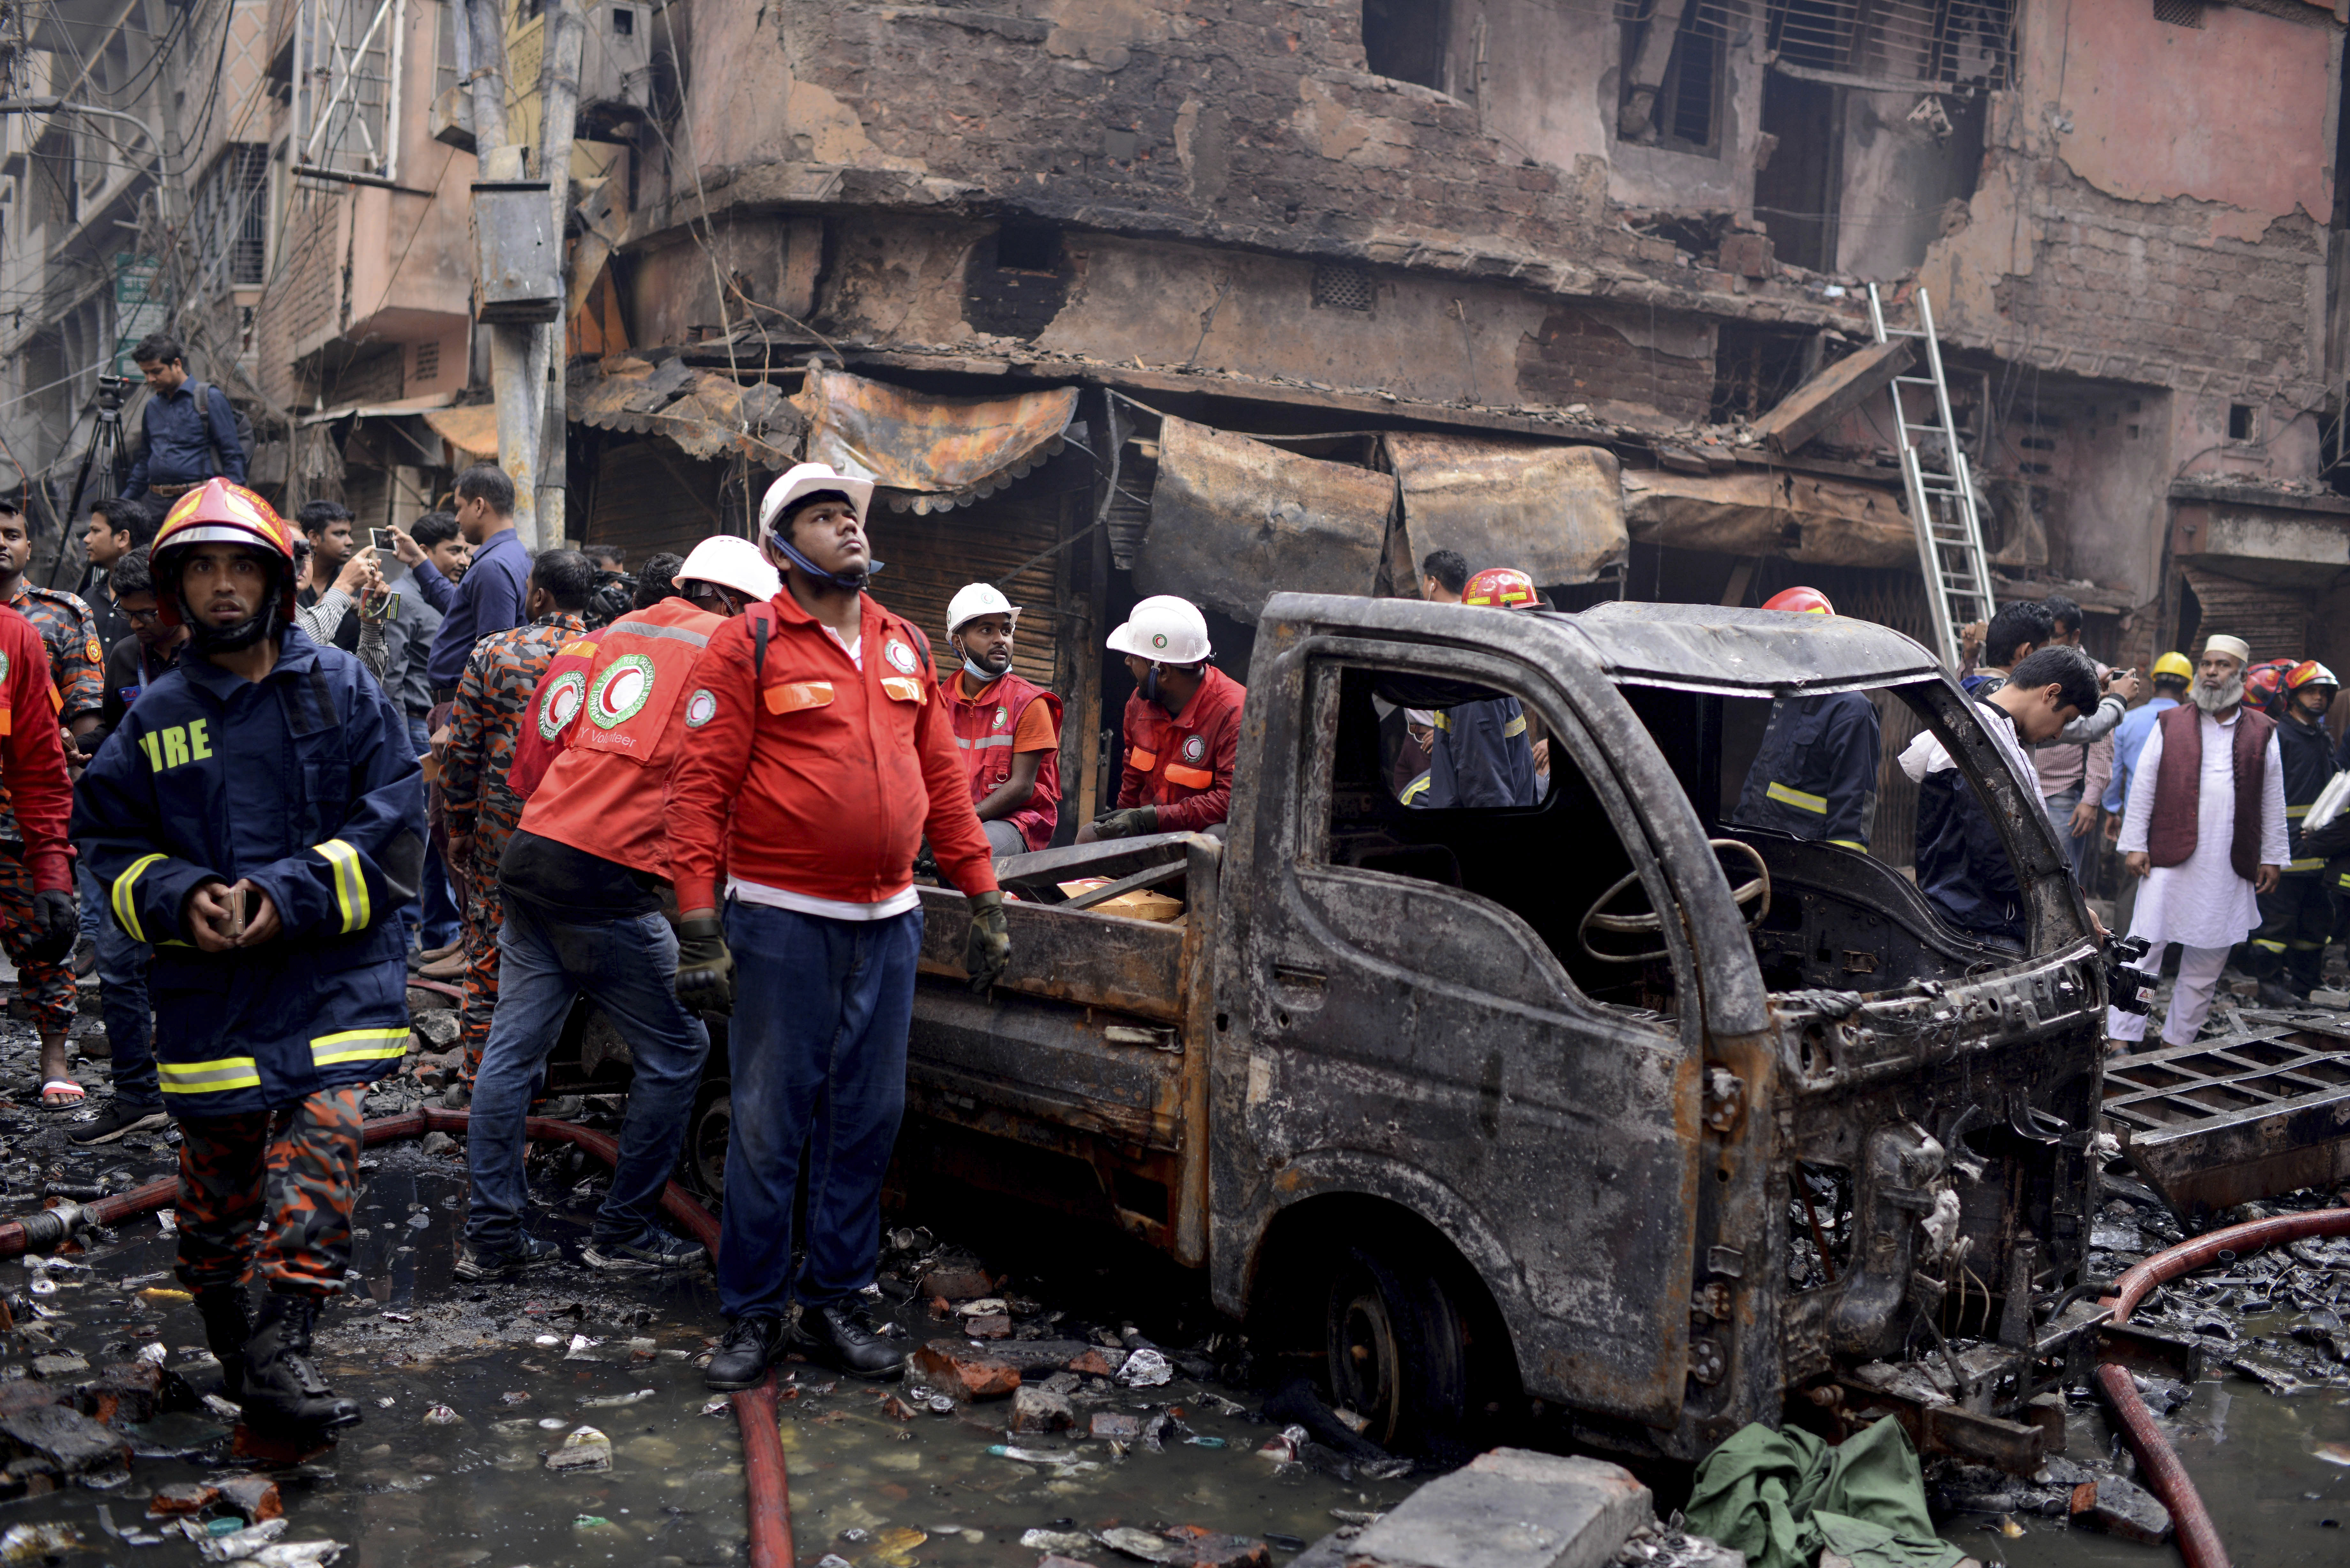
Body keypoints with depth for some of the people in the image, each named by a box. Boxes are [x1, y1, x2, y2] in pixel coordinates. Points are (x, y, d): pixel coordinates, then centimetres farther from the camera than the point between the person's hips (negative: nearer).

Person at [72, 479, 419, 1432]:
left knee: (321, 1148, -13)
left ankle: (281, 1351, -8)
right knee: (218, 1172, 11)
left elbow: (394, 828, -5)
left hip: (333, 973, -2)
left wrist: (289, 896, -16)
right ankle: (226, 1342, 31)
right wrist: (180, 898, -9)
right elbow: (108, 842, 11)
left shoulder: (341, 689, 0)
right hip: (211, 986, 2)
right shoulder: (155, 717, 6)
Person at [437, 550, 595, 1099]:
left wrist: (459, 827, 8)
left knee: (488, 953, 9)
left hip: (501, 824, 0)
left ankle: (478, 1078, 14)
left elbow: (461, 749, -1)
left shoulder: (493, 653, -2)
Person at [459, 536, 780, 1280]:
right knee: (675, 1053, 7)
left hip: (530, 856, 7)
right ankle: (625, 1232, 13)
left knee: (512, 1050, 11)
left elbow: (528, 763, 18)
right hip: (610, 883, -7)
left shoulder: (610, 636, 18)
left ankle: (492, 1235, 16)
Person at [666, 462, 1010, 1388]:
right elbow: (702, 787, -8)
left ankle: (835, 1302, 22)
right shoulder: (749, 646, -4)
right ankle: (754, 1315, 15)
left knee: (867, 1120, 9)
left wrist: (984, 898, 12)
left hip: (889, 921, 5)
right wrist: (699, 924, -14)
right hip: (784, 921, -5)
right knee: (769, 1122, 1)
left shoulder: (908, 647, 13)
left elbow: (943, 779, 16)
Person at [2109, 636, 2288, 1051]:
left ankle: (2177, 1042, 18)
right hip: (2170, 860, -2)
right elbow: (2143, 789, 5)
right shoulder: (2169, 726, 6)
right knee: (2144, 951, -5)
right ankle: (2121, 1039, -2)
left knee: (2207, 962, 8)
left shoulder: (2262, 733, 9)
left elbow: (2273, 799, 11)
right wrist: (2134, 845, -1)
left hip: (2229, 871, 2)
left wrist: (2271, 857, 9)